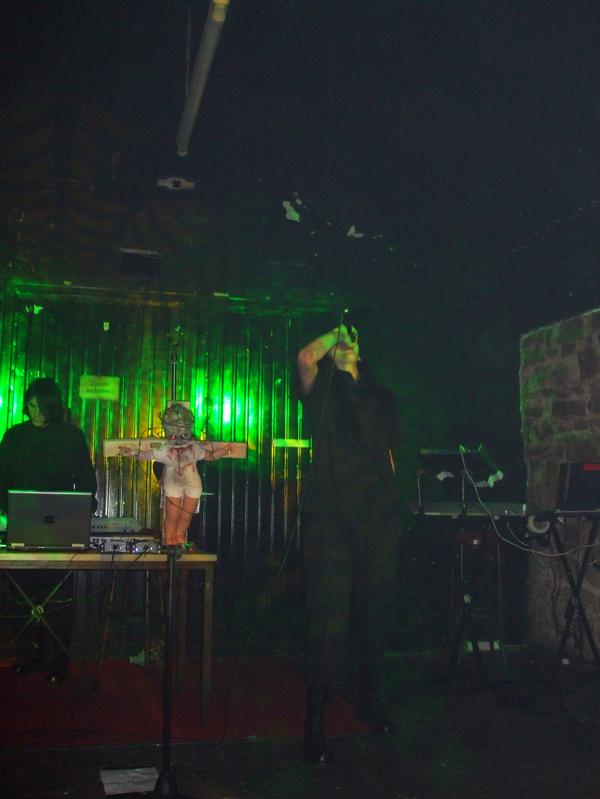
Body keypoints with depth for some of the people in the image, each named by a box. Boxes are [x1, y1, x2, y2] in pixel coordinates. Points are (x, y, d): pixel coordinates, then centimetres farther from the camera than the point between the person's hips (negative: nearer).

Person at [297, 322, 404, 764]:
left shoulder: (379, 396, 20)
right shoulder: (323, 391, 8)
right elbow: (305, 357, -14)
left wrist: (392, 502, 15)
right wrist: (334, 331, 2)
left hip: (380, 514, 5)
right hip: (332, 514, -4)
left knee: (375, 607, 13)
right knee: (329, 615, -7)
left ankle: (369, 698, 31)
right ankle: (315, 722, 1)